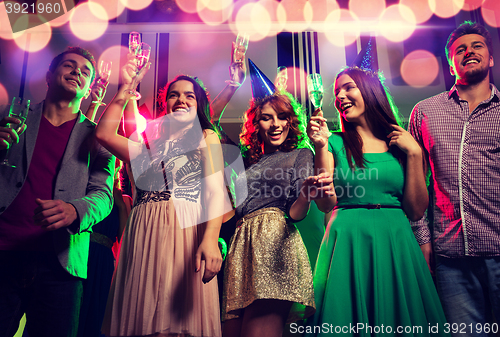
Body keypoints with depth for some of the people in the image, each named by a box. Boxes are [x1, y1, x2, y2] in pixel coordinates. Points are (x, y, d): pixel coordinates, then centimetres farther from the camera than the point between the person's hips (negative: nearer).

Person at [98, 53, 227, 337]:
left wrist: (211, 239, -18)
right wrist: (127, 87, 11)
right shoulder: (151, 145, 23)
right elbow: (104, 133, 10)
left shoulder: (206, 137, 12)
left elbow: (216, 189, -2)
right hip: (144, 237, 4)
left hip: (186, 233, -4)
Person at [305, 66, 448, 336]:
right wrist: (320, 147, -13)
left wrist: (414, 153, -3)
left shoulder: (401, 144, 7)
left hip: (395, 241, 2)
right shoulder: (336, 143, 5)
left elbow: (416, 211, 1)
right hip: (348, 244, -1)